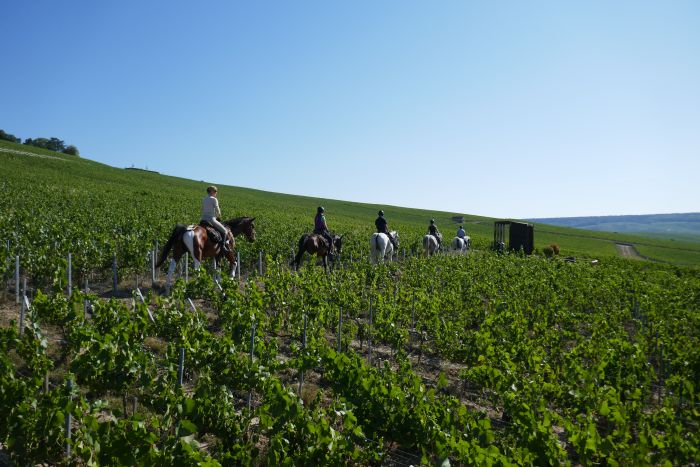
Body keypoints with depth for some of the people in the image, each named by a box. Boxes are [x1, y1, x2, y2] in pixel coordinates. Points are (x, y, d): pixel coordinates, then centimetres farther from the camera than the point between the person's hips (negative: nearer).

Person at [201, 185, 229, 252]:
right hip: (211, 219, -7)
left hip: (203, 219, 7)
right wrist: (218, 217, 13)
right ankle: (223, 245, -9)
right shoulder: (214, 199, -8)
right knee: (224, 231, 5)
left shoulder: (204, 200, 14)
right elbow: (217, 211, -8)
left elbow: (202, 210, 19)